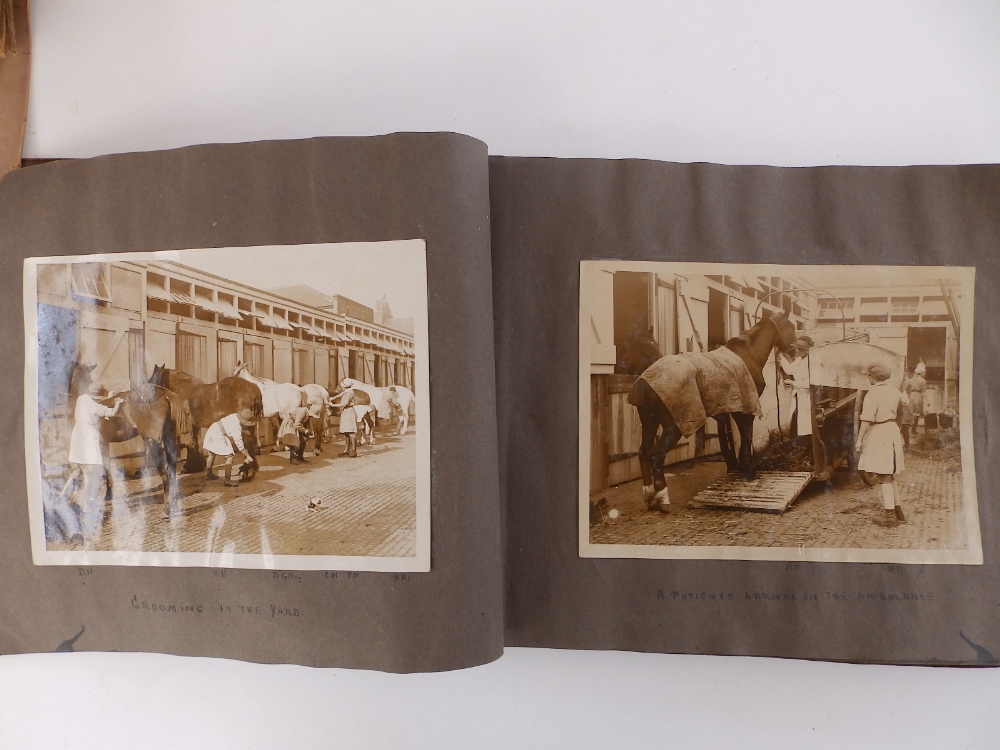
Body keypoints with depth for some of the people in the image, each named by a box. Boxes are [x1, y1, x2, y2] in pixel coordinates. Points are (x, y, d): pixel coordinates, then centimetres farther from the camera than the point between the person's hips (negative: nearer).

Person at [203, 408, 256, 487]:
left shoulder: (235, 416, -3)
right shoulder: (236, 428, -27)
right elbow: (239, 445, -22)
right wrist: (248, 456, -14)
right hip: (218, 436, -11)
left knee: (211, 453, 28)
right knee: (229, 456, -10)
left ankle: (208, 474, 49)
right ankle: (227, 480, -8)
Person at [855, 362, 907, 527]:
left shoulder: (872, 393, -15)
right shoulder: (894, 391, 8)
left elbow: (867, 419, -19)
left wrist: (859, 440, -15)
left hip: (878, 433, -8)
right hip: (892, 431, 8)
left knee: (883, 476, -2)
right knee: (890, 474, 18)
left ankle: (889, 515, 1)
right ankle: (897, 510, 25)